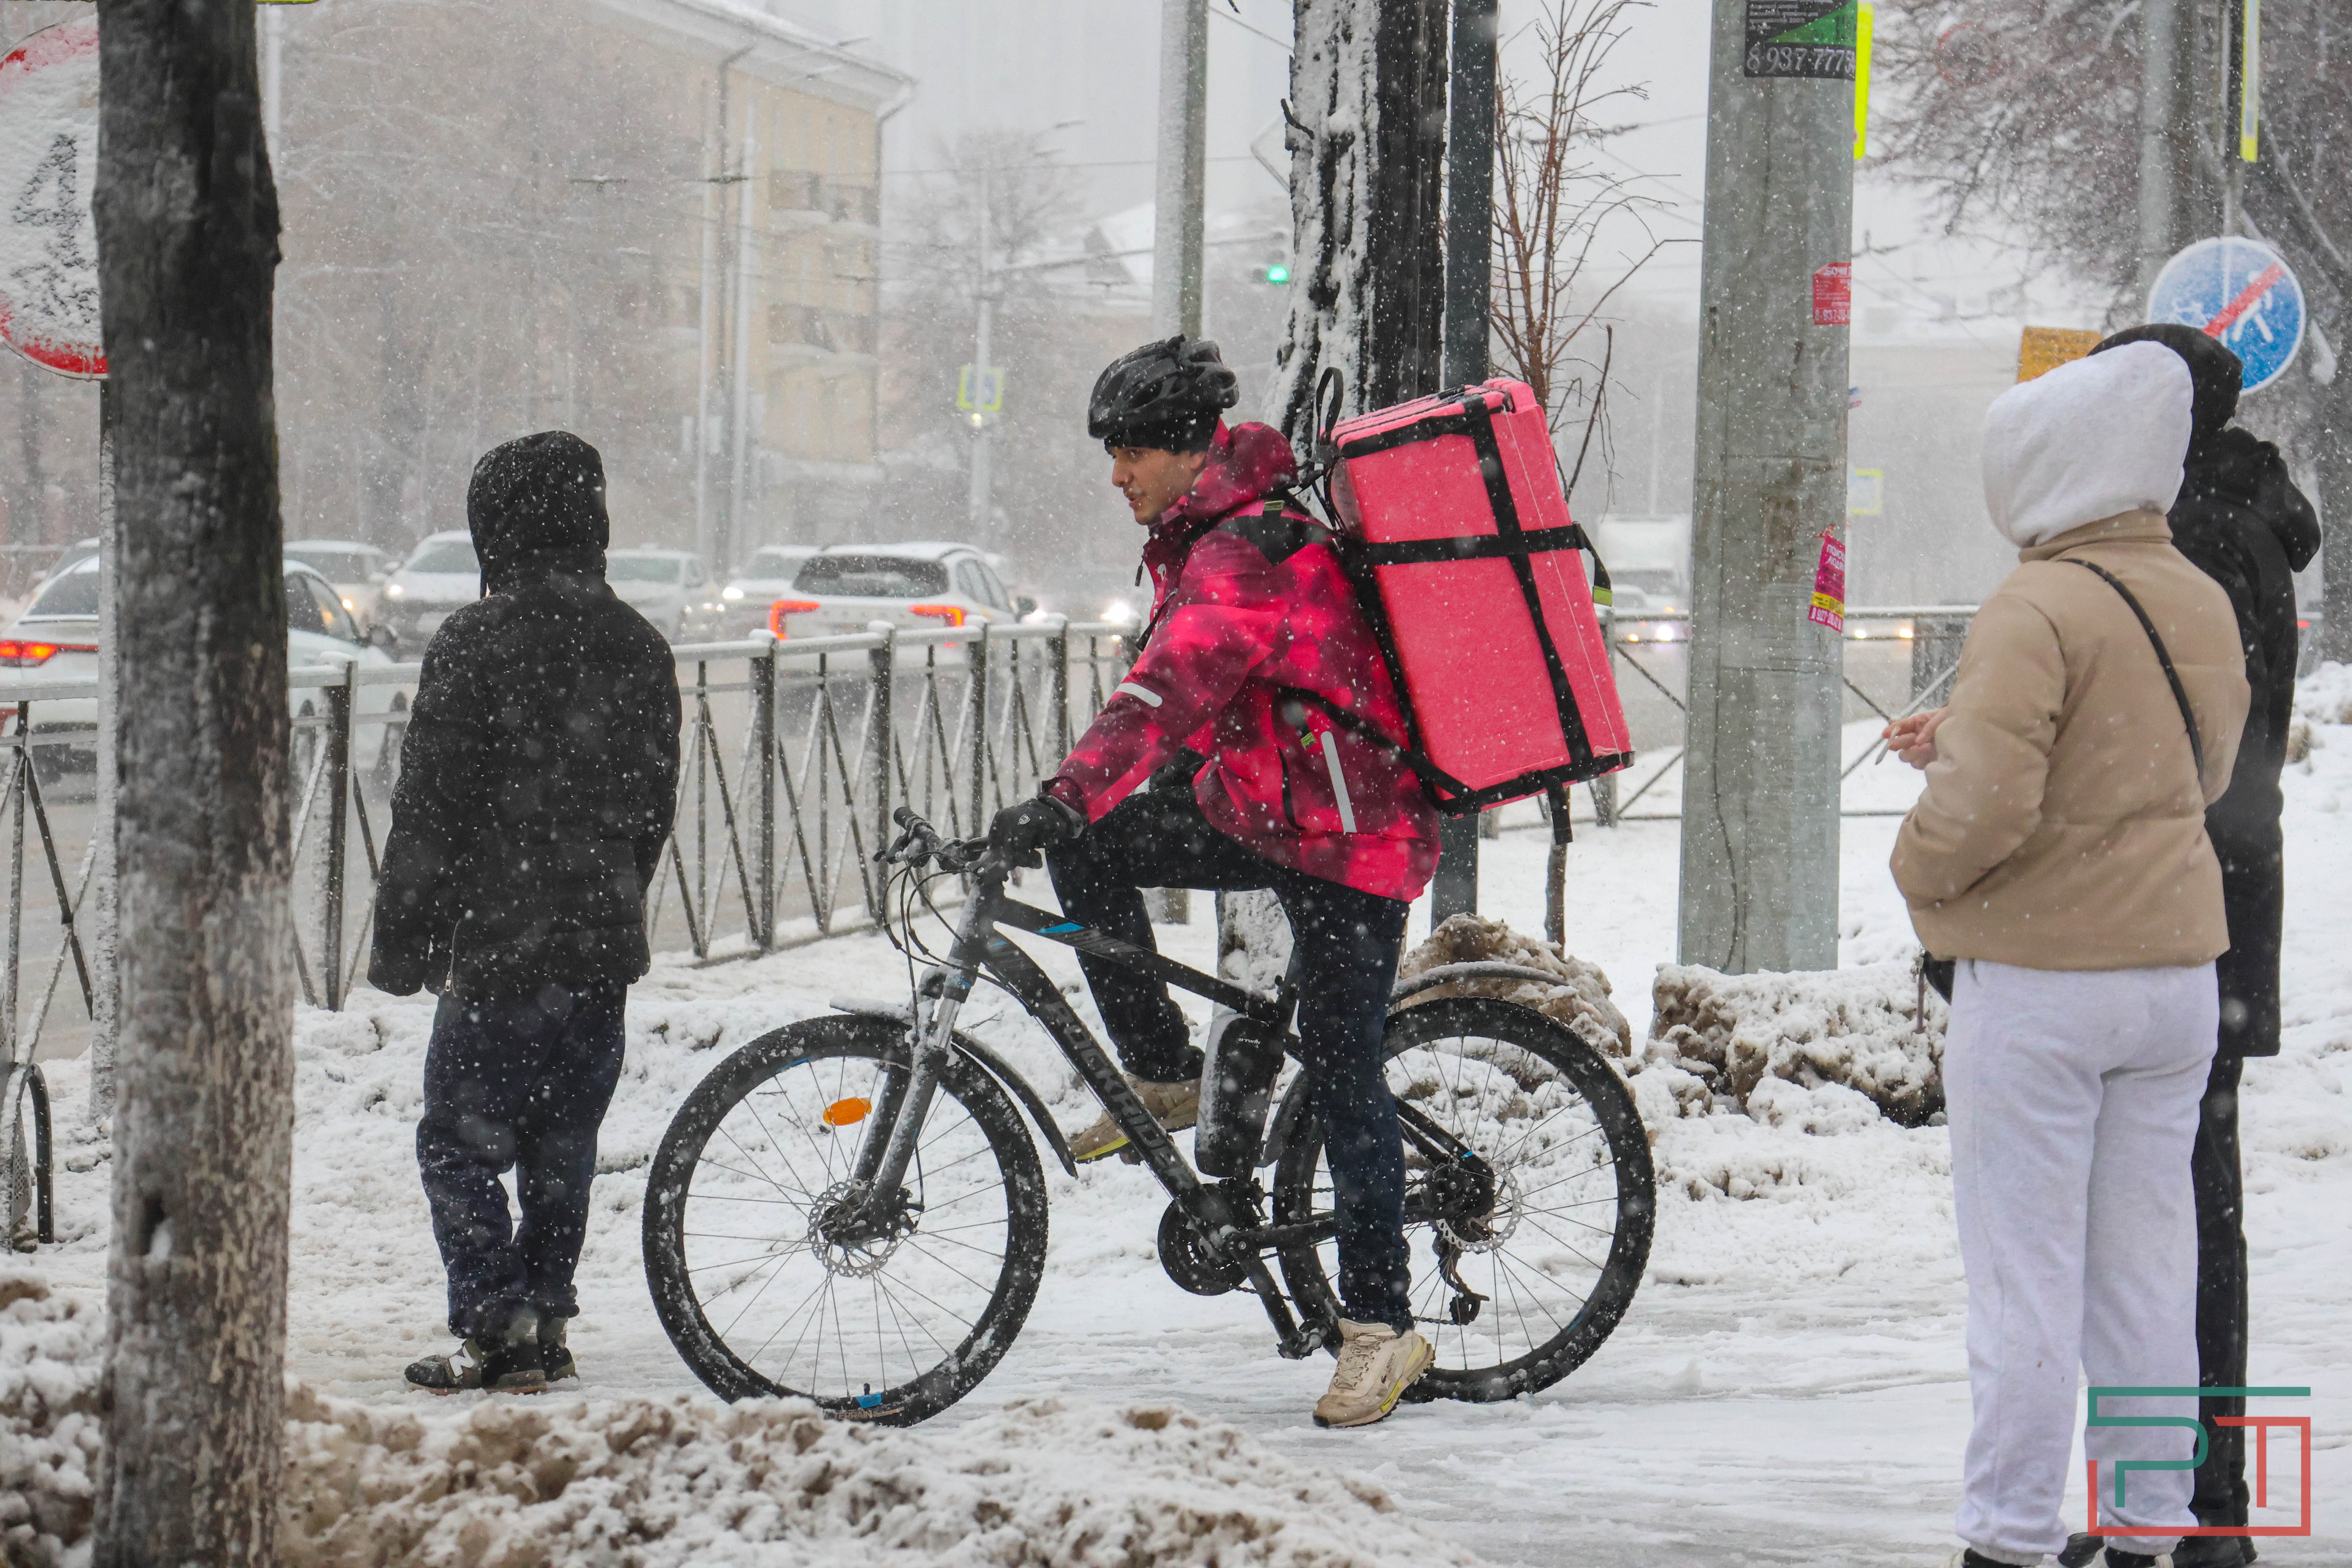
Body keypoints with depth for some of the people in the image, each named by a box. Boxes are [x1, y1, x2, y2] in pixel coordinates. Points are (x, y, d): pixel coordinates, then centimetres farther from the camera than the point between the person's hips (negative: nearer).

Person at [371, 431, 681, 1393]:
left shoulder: (478, 641, -12)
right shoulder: (639, 646, 9)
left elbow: (431, 803, -11)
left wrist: (403, 942, -4)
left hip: (499, 948, -6)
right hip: (606, 946, 6)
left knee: (459, 1142, 0)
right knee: (565, 1143, 14)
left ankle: (496, 1328, -6)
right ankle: (546, 1320, 18)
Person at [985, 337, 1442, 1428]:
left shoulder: (1244, 553, -20)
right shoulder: (1206, 539, 12)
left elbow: (1175, 686, -34)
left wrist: (1067, 796, -43)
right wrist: (1076, 812, 26)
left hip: (1348, 841, -9)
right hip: (1257, 812, 9)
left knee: (1342, 1076, -7)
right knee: (1085, 850, -6)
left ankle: (1381, 1326, 0)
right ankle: (1162, 1078, 5)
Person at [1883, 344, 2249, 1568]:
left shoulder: (2033, 614, -18)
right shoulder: (2200, 605, 8)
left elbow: (1985, 804, -26)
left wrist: (1919, 864, -3)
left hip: (2037, 983, -7)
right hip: (2177, 969, 7)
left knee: (2024, 1270, -1)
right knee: (2145, 1263, 12)